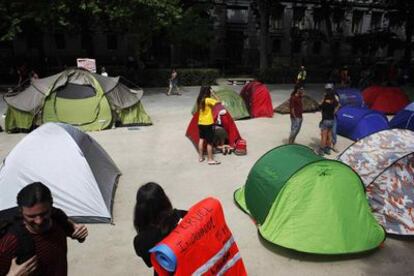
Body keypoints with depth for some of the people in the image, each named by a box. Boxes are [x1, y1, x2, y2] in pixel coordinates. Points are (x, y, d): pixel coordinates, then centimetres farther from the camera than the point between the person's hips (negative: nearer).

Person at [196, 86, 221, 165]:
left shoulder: (199, 100, 3)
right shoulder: (208, 100, -18)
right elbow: (218, 101, -19)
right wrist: (213, 94, -10)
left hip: (200, 123, 8)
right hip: (208, 124, -8)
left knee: (201, 139, 16)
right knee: (209, 142, 0)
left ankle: (200, 157, 24)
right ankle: (210, 159, 8)